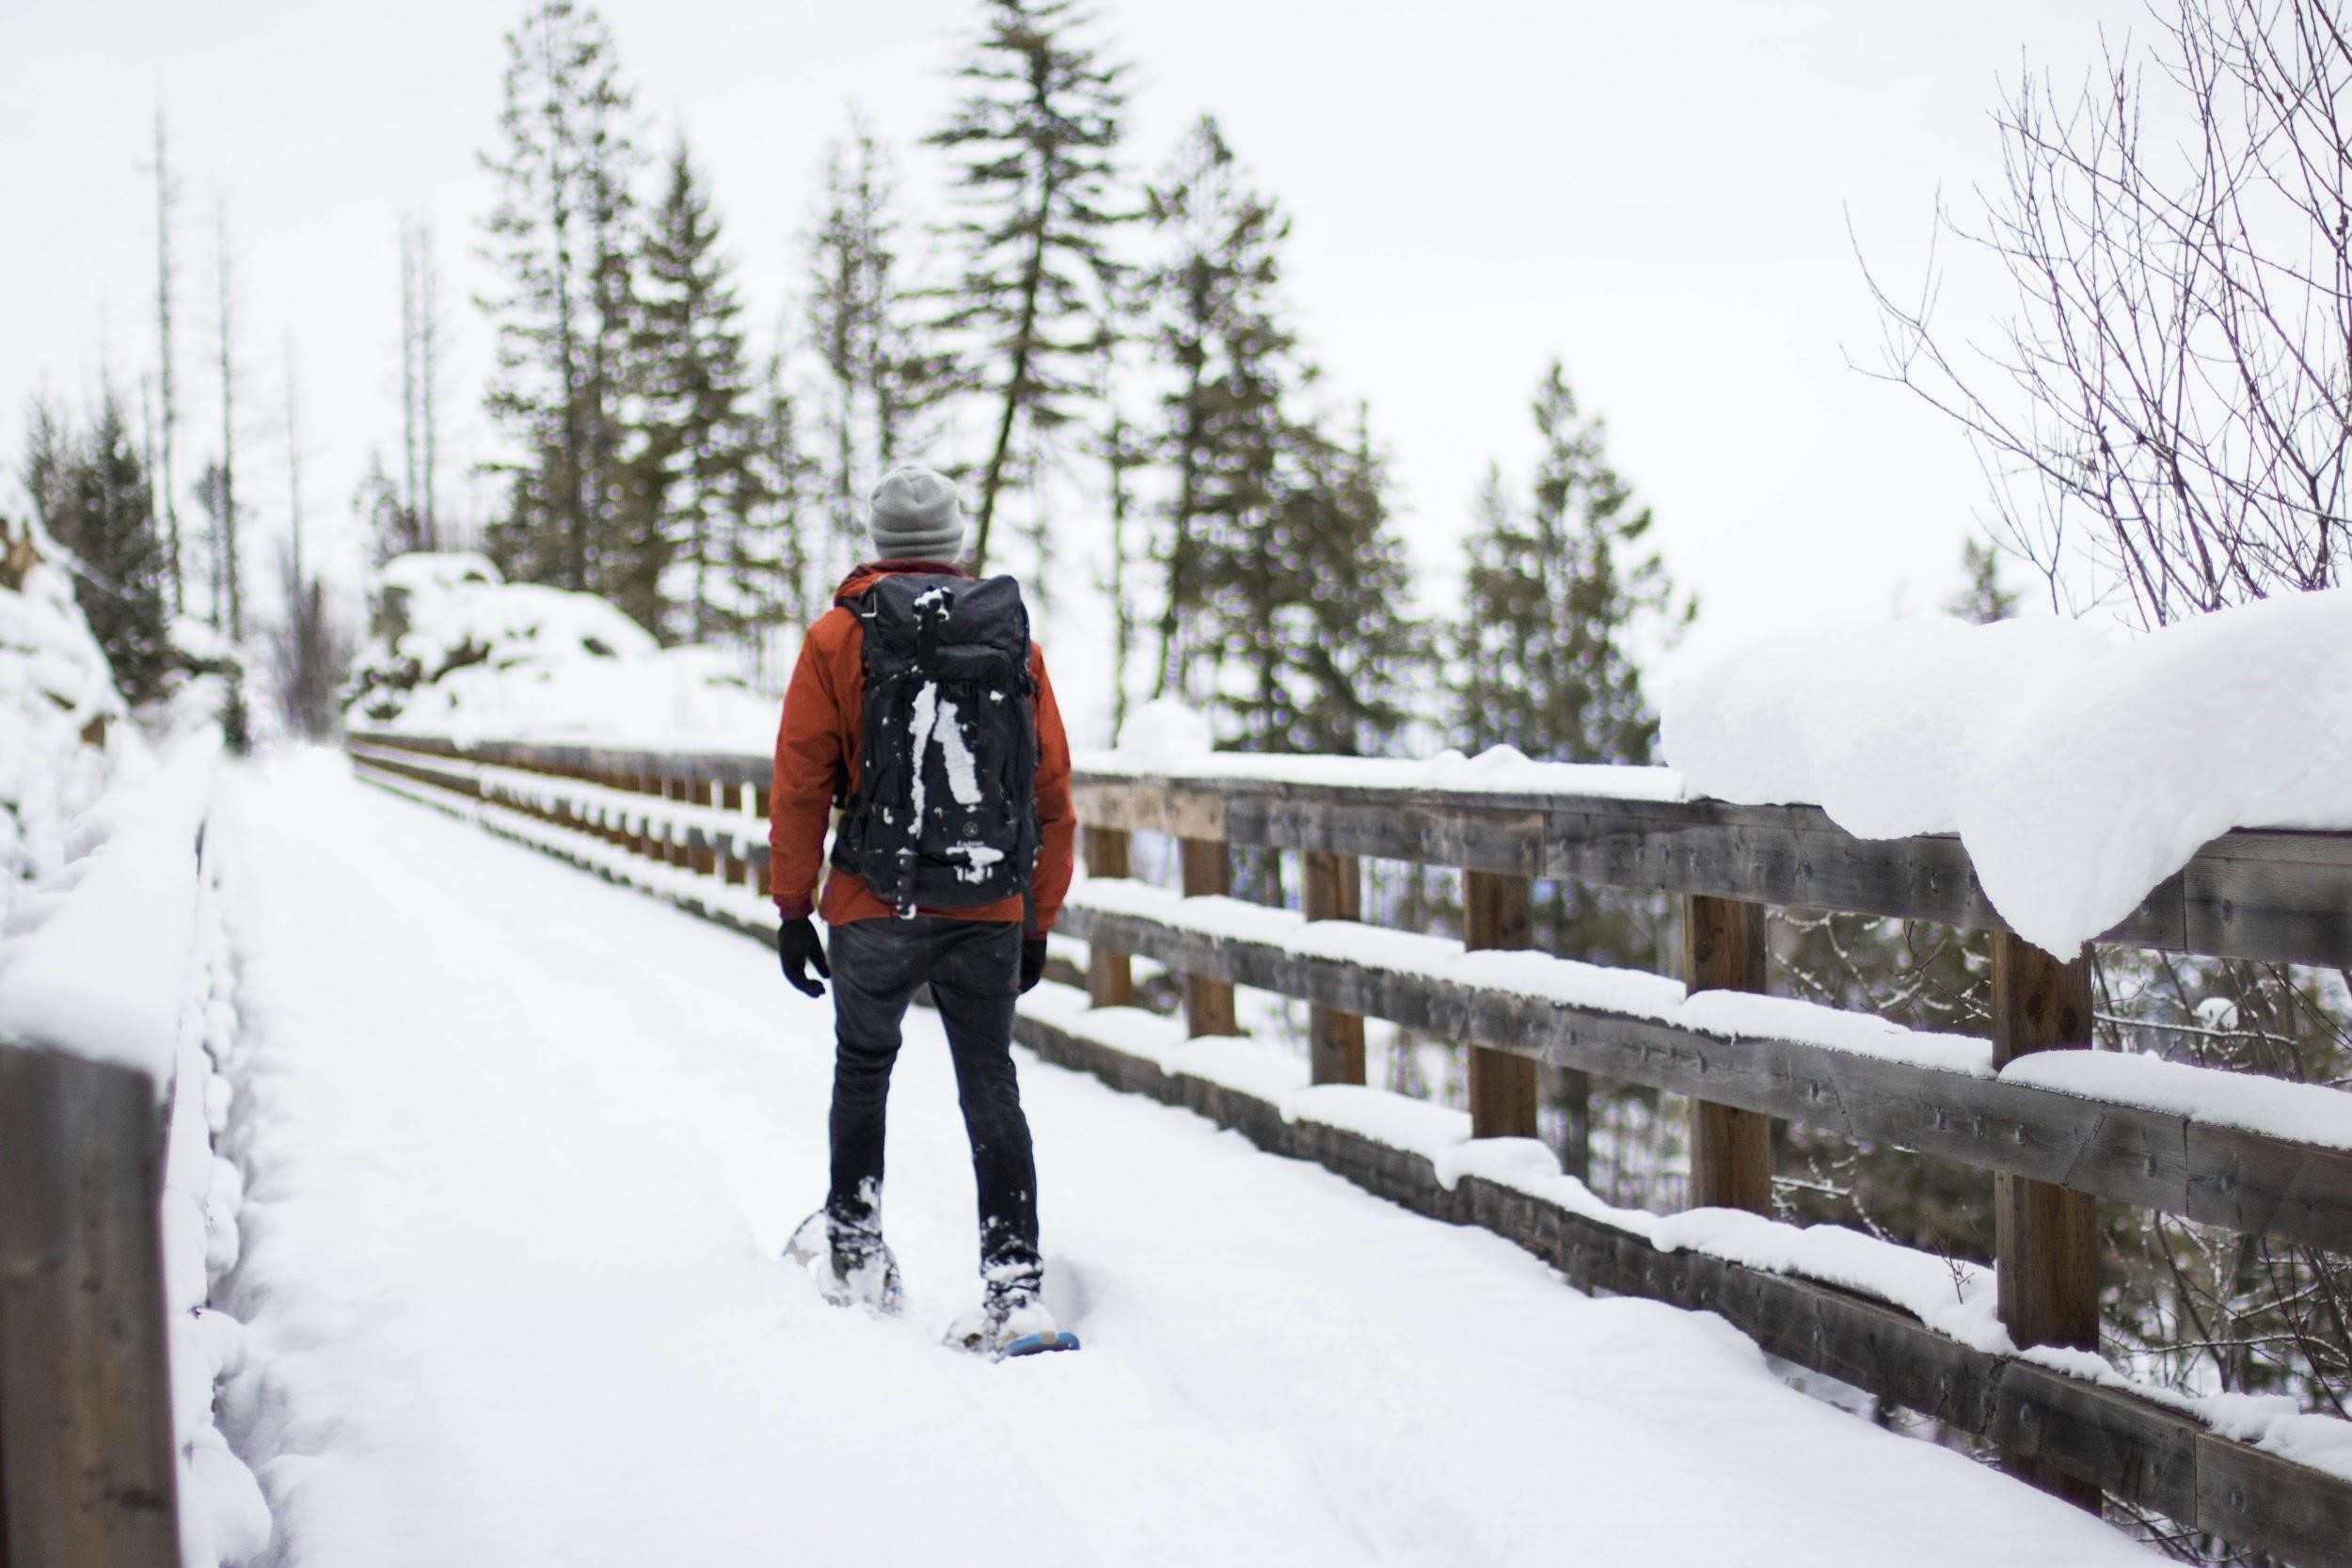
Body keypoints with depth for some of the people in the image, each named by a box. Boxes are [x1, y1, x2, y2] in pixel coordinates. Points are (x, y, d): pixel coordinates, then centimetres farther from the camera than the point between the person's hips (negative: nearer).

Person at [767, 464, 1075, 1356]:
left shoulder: (838, 638, -1)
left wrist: (792, 907, 3)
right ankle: (1014, 1283, -3)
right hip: (990, 911, 1)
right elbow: (1053, 793, 8)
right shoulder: (1015, 640, 6)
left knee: (862, 1071, 19)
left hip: (875, 907, -1)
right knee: (992, 1091, 5)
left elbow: (802, 784, -3)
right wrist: (1040, 918, 14)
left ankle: (855, 1252, 25)